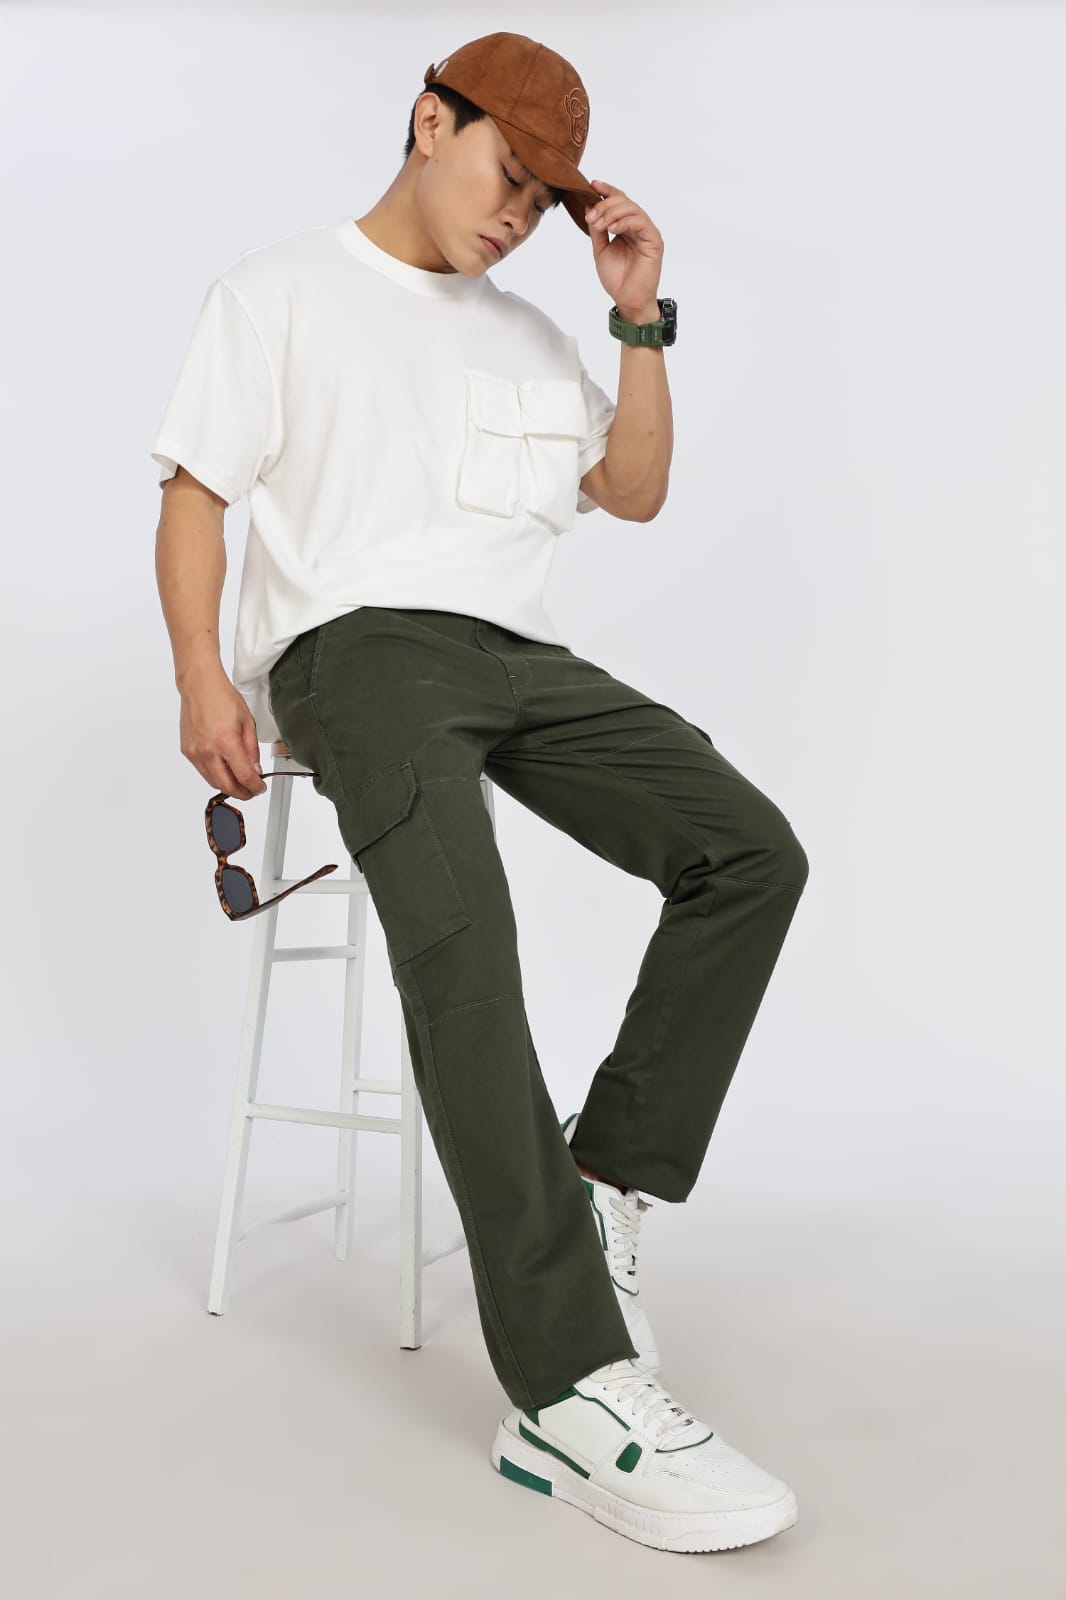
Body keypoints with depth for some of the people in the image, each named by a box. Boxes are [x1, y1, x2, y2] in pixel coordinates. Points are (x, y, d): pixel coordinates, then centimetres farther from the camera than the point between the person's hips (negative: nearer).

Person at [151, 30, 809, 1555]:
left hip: (520, 655, 6)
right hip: (358, 639, -5)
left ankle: (598, 1179, -10)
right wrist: (202, 674, -10)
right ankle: (572, 1390, -38)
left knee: (753, 852, -18)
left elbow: (635, 490, 25)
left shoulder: (528, 333, 28)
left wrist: (642, 321, 14)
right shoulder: (283, 288, 14)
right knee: (460, 921, -35)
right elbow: (195, 494, 7)